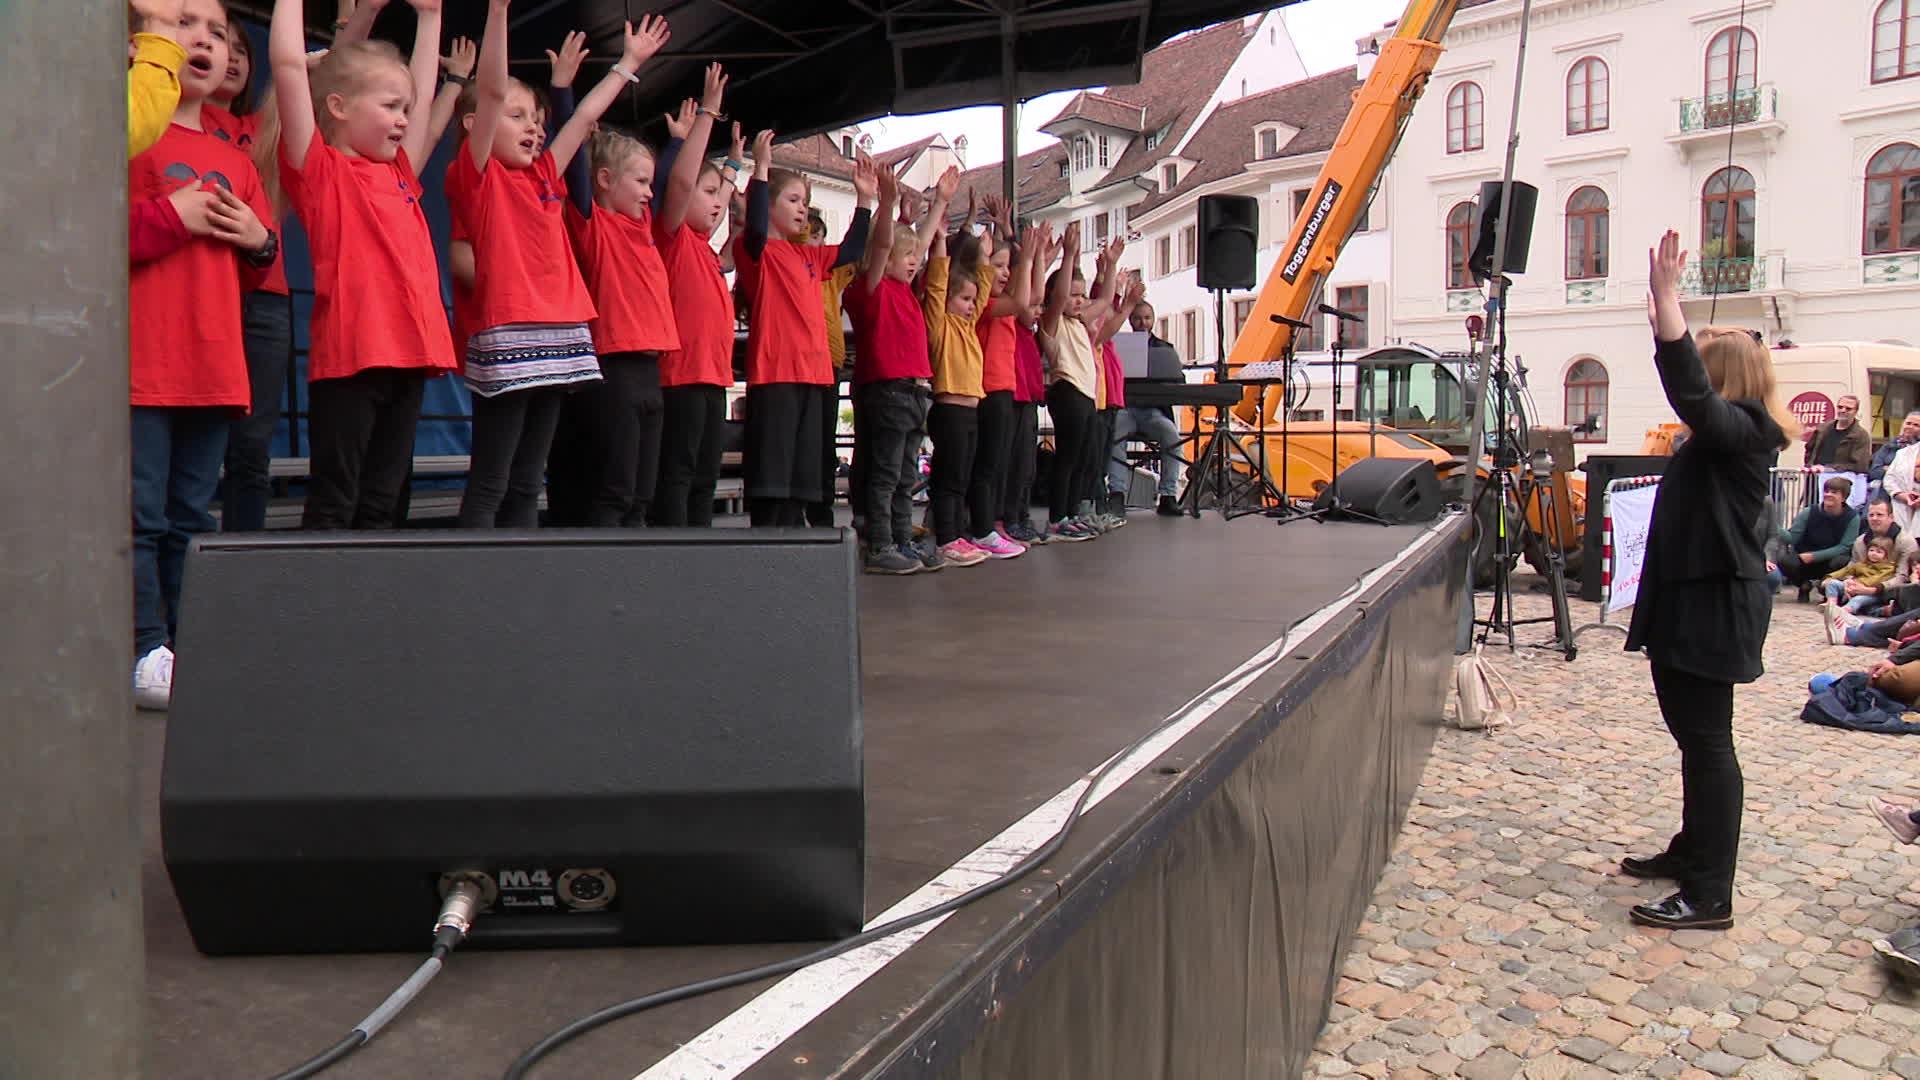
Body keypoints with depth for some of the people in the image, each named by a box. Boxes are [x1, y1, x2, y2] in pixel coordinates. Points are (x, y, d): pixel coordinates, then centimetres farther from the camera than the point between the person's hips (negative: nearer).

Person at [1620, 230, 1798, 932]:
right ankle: (1692, 852, 32)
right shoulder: (1728, 433, 13)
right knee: (1693, 734, 19)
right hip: (1692, 601, 10)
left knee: (1707, 742, -7)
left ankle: (1709, 898, -2)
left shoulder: (1740, 430, -15)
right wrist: (1662, 315, 33)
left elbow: (1689, 392, -35)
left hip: (1714, 606, -10)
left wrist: (1666, 298, -35)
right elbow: (1687, 392, 31)